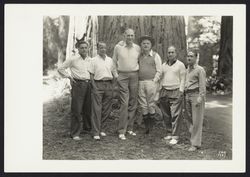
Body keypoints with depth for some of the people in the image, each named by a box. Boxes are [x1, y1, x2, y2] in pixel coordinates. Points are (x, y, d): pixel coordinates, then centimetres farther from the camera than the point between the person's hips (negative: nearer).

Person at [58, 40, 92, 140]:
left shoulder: (90, 60, 12)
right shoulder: (73, 59, 0)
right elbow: (60, 69, 7)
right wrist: (69, 77, 0)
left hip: (88, 85, 4)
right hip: (78, 85, -4)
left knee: (88, 108, 10)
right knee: (77, 110, -6)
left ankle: (89, 128, 27)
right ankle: (75, 133, 0)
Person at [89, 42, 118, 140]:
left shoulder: (110, 60, 13)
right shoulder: (94, 60, 1)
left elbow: (114, 71, 18)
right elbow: (91, 74, -1)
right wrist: (94, 86, -9)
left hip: (109, 84, 4)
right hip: (98, 84, -4)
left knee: (106, 109, 7)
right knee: (97, 109, -7)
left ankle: (101, 128, 21)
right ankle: (96, 132, -4)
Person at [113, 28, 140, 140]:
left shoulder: (137, 48, 7)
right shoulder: (118, 47, 1)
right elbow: (114, 61, 10)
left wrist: (136, 72, 11)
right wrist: (116, 73, 6)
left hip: (134, 75, 3)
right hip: (122, 76, -3)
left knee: (133, 103, 4)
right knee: (124, 103, -11)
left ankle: (130, 128, 15)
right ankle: (122, 131, -7)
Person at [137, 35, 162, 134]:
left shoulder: (155, 56, 4)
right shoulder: (139, 56, 14)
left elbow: (159, 71, 1)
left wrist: (154, 81, -8)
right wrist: (137, 81, 5)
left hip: (151, 82, -3)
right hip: (140, 82, 4)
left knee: (151, 104, -2)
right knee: (143, 105, 3)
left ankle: (151, 125, 6)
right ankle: (146, 126, 9)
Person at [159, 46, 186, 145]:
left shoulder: (180, 65, 3)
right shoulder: (163, 65, 17)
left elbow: (182, 79, -1)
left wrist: (181, 91, -10)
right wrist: (159, 91, 11)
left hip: (176, 92, -5)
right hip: (164, 92, 5)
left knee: (175, 115, -8)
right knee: (166, 115, 6)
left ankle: (175, 137, -6)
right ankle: (169, 133, 18)